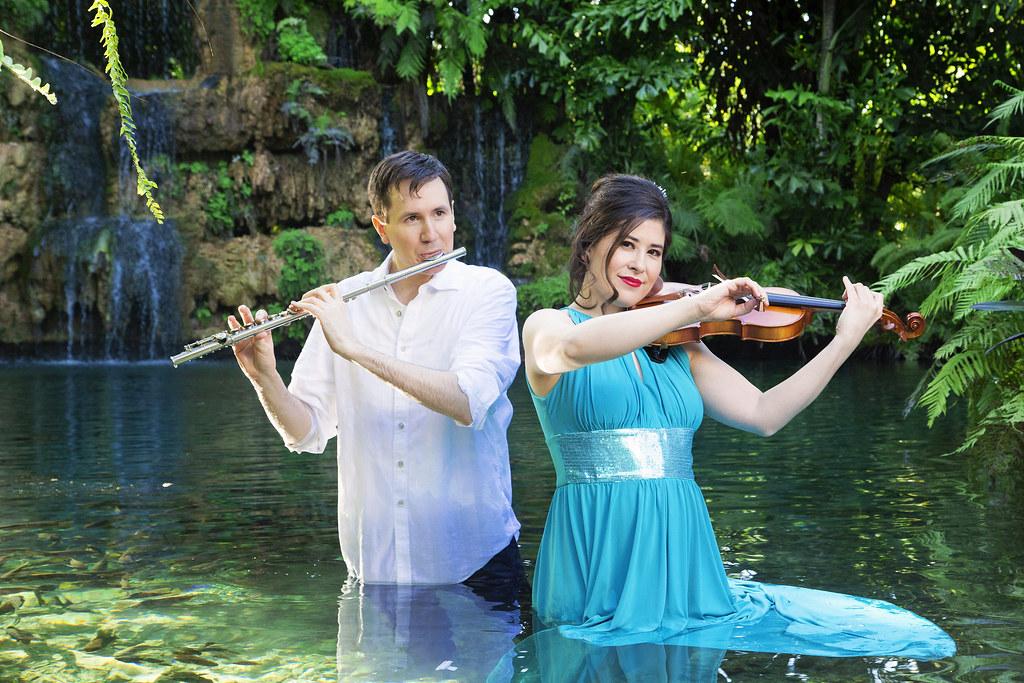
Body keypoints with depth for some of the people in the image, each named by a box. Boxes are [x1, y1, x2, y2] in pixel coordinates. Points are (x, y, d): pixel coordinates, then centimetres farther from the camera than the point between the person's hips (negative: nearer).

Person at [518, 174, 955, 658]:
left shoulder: (677, 347, 15)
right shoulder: (548, 325, 1)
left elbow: (762, 415, 6)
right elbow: (569, 349, -25)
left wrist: (845, 340, -2)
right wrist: (698, 306, -28)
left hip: (685, 569, 5)